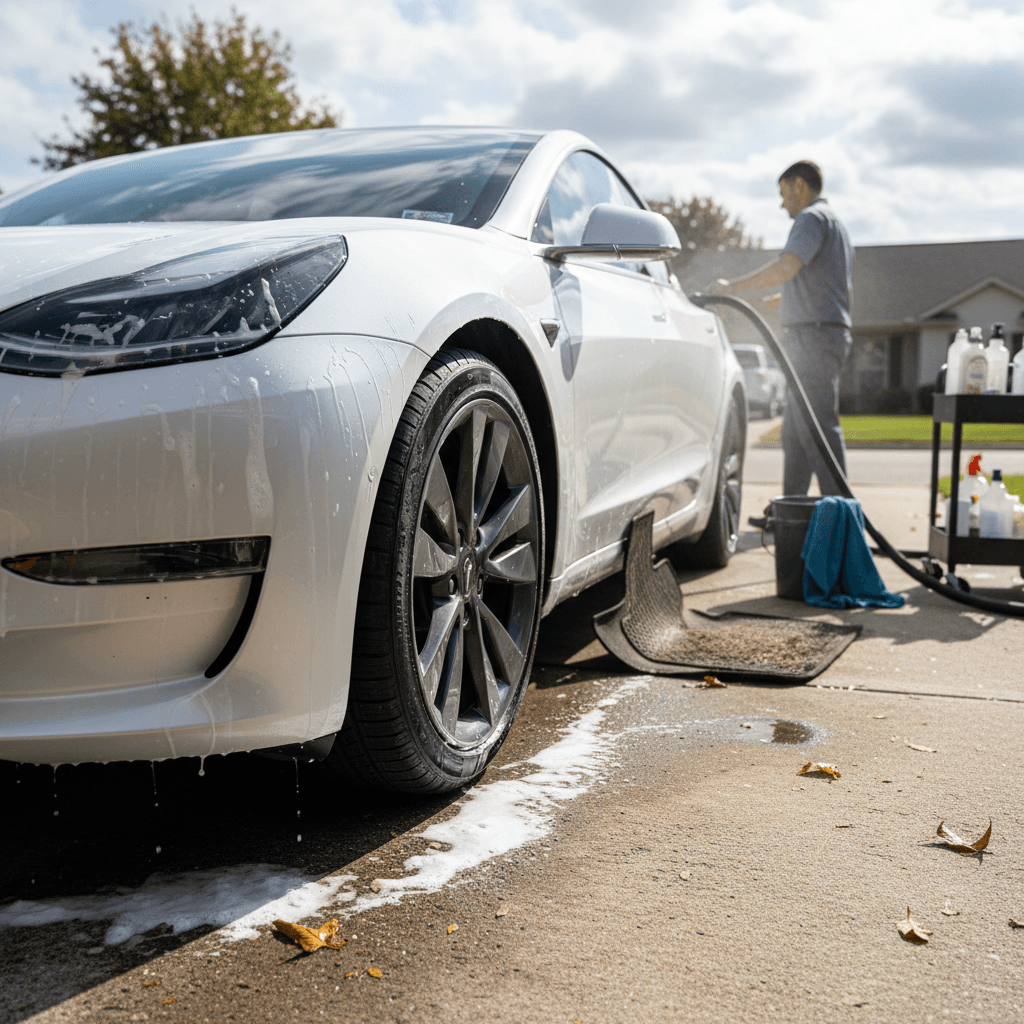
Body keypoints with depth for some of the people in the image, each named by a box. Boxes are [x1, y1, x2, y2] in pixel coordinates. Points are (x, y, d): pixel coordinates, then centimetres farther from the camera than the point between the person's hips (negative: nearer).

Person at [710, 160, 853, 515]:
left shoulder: (812, 218, -7)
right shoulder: (835, 225, 26)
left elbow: (787, 266, -25)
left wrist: (733, 286, -19)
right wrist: (787, 298, 39)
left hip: (814, 335, -11)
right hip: (825, 335, 11)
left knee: (818, 426, -12)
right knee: (794, 429, 11)